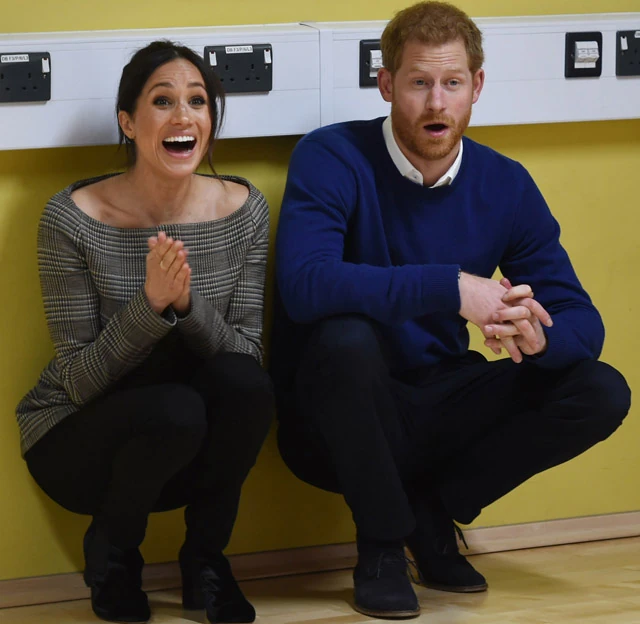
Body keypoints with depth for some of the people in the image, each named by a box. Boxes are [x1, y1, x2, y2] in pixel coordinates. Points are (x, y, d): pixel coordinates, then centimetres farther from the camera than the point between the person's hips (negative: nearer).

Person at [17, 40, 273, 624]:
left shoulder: (242, 208, -6)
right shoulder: (73, 218, -17)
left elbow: (249, 355, -10)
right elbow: (79, 382, -17)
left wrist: (186, 303, -29)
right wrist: (150, 304, -33)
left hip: (188, 449, 3)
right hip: (77, 440, -3)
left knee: (243, 381, -29)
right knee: (174, 410, -34)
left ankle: (206, 560, -4)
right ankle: (110, 555, -2)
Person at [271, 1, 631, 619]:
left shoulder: (505, 186, -1)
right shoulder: (332, 159, -15)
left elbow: (581, 320, -3)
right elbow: (304, 284, -32)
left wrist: (538, 336, -29)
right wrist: (452, 289, -38)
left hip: (436, 415, 4)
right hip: (338, 425, -4)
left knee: (600, 393, -13)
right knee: (346, 337, -36)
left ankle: (430, 510, 4)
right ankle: (381, 545, -13)